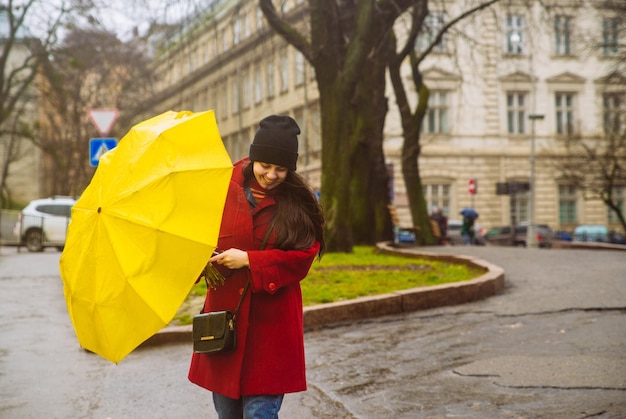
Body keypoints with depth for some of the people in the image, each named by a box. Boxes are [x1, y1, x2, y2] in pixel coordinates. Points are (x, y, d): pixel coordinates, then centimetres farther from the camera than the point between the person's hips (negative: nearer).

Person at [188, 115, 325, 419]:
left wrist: (249, 260, -15)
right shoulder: (225, 187, 0)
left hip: (270, 322, -2)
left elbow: (303, 256, -9)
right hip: (224, 313, 3)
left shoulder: (298, 202, -3)